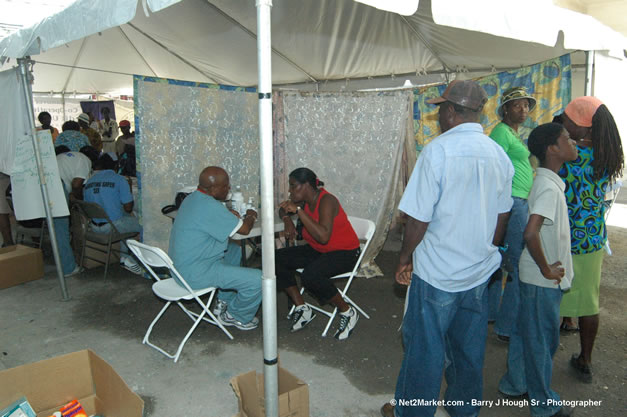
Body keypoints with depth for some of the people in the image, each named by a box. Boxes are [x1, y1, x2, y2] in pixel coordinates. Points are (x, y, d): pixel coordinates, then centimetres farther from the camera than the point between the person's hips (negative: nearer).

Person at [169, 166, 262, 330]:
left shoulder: (193, 198, 7)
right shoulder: (209, 206, -24)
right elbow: (244, 229, -18)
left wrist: (228, 215, 10)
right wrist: (251, 216, 4)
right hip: (195, 274, -11)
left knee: (234, 250, 30)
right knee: (258, 279, -15)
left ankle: (223, 302, 33)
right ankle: (237, 317, 12)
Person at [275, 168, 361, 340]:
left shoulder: (326, 201, -24)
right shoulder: (304, 201, -1)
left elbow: (323, 236, -38)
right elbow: (283, 209, 19)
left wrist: (298, 210, -35)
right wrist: (288, 220, -5)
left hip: (345, 253, -8)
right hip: (317, 250, 9)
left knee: (310, 275, -34)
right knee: (279, 258, -6)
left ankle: (348, 312, -10)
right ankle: (302, 308, 2)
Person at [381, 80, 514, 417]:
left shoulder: (438, 150, -17)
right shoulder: (499, 155, 2)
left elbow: (418, 217, -17)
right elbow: (502, 217, 11)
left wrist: (405, 258, -2)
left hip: (437, 273, -6)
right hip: (480, 270, 6)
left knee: (424, 348, 10)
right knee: (469, 346, 20)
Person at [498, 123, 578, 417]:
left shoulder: (546, 182, 7)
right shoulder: (549, 187, -22)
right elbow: (531, 233, -34)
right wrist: (547, 269, -20)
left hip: (534, 277, 9)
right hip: (543, 281, -9)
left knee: (525, 334, 20)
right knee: (542, 340, 8)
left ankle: (515, 385, 37)